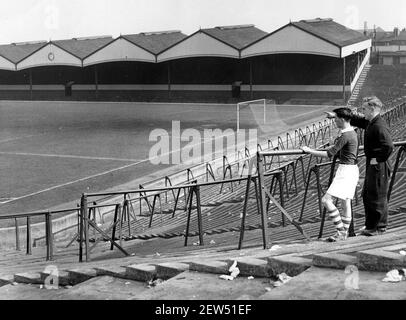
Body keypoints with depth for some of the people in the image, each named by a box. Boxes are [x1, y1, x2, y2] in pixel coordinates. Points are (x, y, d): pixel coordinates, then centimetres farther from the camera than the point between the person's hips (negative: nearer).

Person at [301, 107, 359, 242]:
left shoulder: (345, 136, -20)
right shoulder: (352, 132, 10)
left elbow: (330, 154, -19)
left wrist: (310, 151, -10)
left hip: (346, 170, -11)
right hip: (351, 169, 11)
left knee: (326, 200, -13)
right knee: (345, 203, 15)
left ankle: (341, 231, -9)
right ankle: (344, 233, 22)